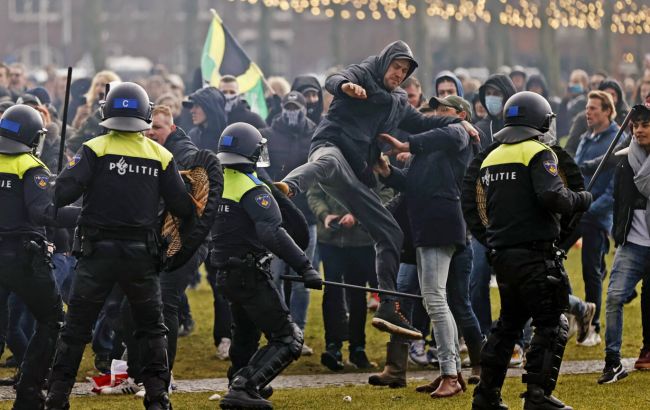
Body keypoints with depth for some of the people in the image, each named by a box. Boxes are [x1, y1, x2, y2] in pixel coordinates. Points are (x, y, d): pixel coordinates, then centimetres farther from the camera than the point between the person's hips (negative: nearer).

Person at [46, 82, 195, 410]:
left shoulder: (94, 150, -6)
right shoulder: (161, 156, 0)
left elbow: (64, 192, -17)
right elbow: (181, 207, 1)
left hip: (99, 250, -1)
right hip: (141, 253, 1)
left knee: (76, 328, 7)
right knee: (152, 328, 16)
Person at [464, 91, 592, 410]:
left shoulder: (491, 158, 15)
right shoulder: (538, 153, -8)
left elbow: (474, 210, 15)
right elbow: (552, 196, -22)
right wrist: (581, 200, -5)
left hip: (501, 254, 8)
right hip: (534, 253, -8)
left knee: (509, 323, 19)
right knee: (551, 324, -3)